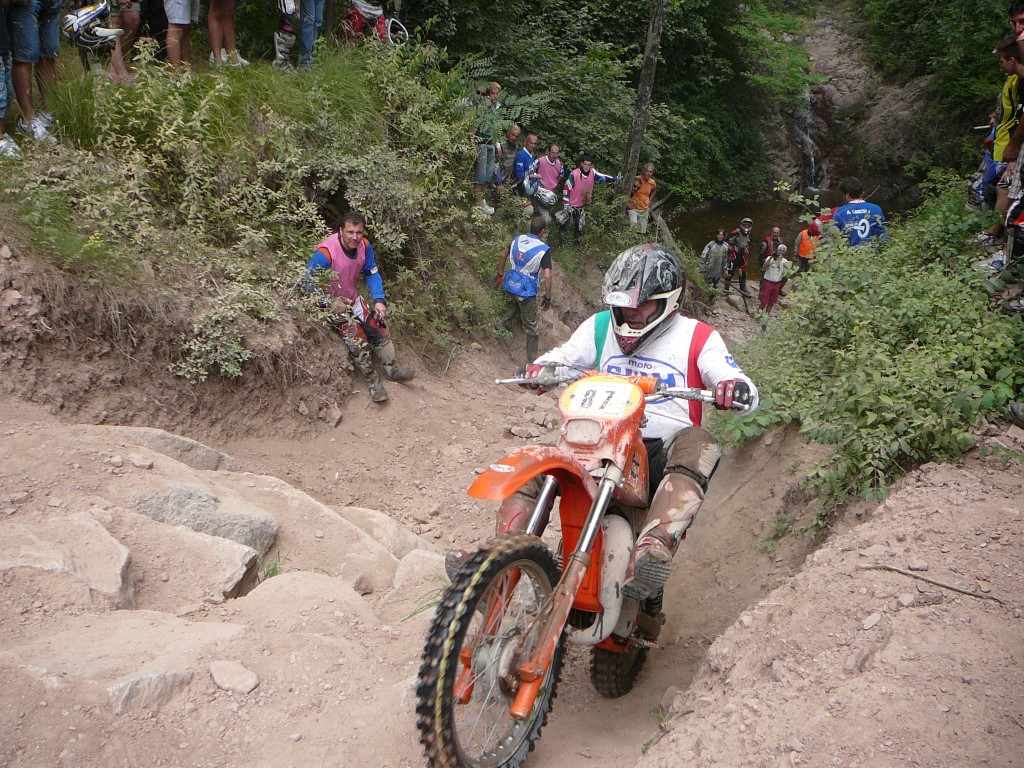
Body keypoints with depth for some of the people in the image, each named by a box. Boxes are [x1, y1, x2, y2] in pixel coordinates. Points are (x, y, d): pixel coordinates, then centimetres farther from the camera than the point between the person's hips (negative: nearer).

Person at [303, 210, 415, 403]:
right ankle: (373, 381, -9)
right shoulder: (326, 252, -30)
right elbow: (307, 281, -24)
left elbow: (372, 274, 0)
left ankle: (392, 369, 15)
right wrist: (330, 304, -26)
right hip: (332, 302, -6)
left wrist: (379, 300, -13)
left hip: (352, 298, 6)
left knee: (379, 327, 1)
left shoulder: (364, 246, -13)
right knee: (356, 338, -19)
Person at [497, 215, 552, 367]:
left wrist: (500, 275, 26)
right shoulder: (543, 250, -18)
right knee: (532, 327, 7)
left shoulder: (518, 240, -1)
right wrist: (547, 298, -9)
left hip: (510, 285, 6)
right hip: (526, 290, -6)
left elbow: (503, 255, 13)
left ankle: (507, 319, 22)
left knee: (519, 302, 41)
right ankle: (531, 361, 11)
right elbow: (547, 276, -20)